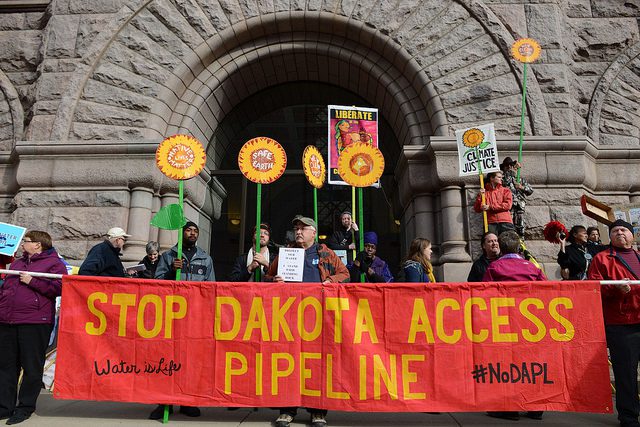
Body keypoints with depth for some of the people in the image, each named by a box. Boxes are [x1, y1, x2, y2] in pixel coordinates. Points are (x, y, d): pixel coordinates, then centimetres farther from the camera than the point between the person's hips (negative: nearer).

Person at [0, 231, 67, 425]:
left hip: (34, 322, -7)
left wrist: (32, 281, -15)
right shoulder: (17, 263, 21)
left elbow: (58, 287, -15)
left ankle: (25, 407, 14)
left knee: (32, 367, 1)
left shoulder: (54, 263, -3)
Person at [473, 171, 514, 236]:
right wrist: (480, 196, -4)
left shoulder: (505, 191, 17)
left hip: (505, 223, 0)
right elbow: (477, 209, 9)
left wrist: (490, 207, -6)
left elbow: (508, 205, -1)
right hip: (491, 223, 0)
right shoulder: (484, 192, 16)